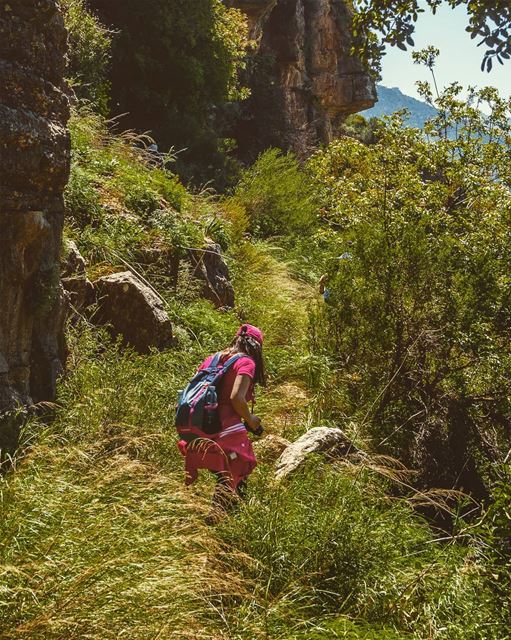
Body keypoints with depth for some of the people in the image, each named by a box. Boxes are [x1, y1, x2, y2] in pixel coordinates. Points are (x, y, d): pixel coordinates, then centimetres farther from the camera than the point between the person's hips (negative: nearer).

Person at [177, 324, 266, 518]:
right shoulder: (246, 362, -3)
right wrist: (250, 420, -1)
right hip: (226, 428, -7)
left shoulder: (212, 358, 16)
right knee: (237, 475, 7)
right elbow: (236, 397, -16)